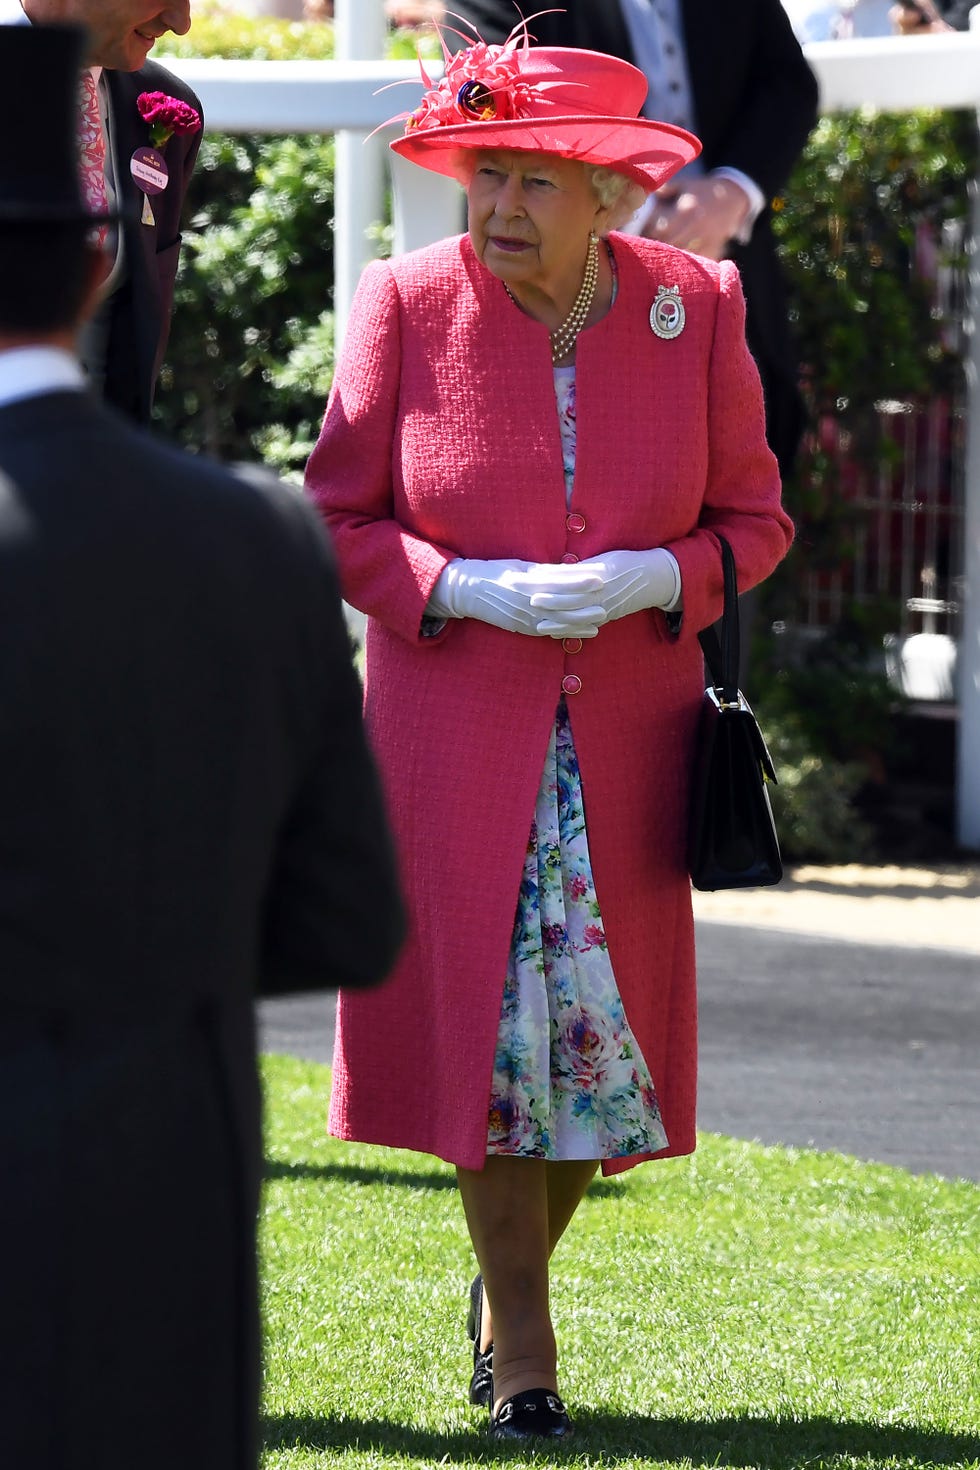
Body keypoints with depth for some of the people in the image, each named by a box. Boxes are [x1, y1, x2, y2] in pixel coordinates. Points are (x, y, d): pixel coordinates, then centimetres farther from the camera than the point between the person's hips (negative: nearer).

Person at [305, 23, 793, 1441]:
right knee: (488, 1016, -3)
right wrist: (475, 591, -17)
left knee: (604, 1028, 2)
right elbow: (339, 520, -1)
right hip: (457, 727, -2)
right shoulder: (409, 302, -6)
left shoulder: (694, 306, -1)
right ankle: (520, 1345, 11)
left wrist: (648, 579, -14)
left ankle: (509, 1281, 28)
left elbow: (753, 518, 5)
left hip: (624, 734, 2)